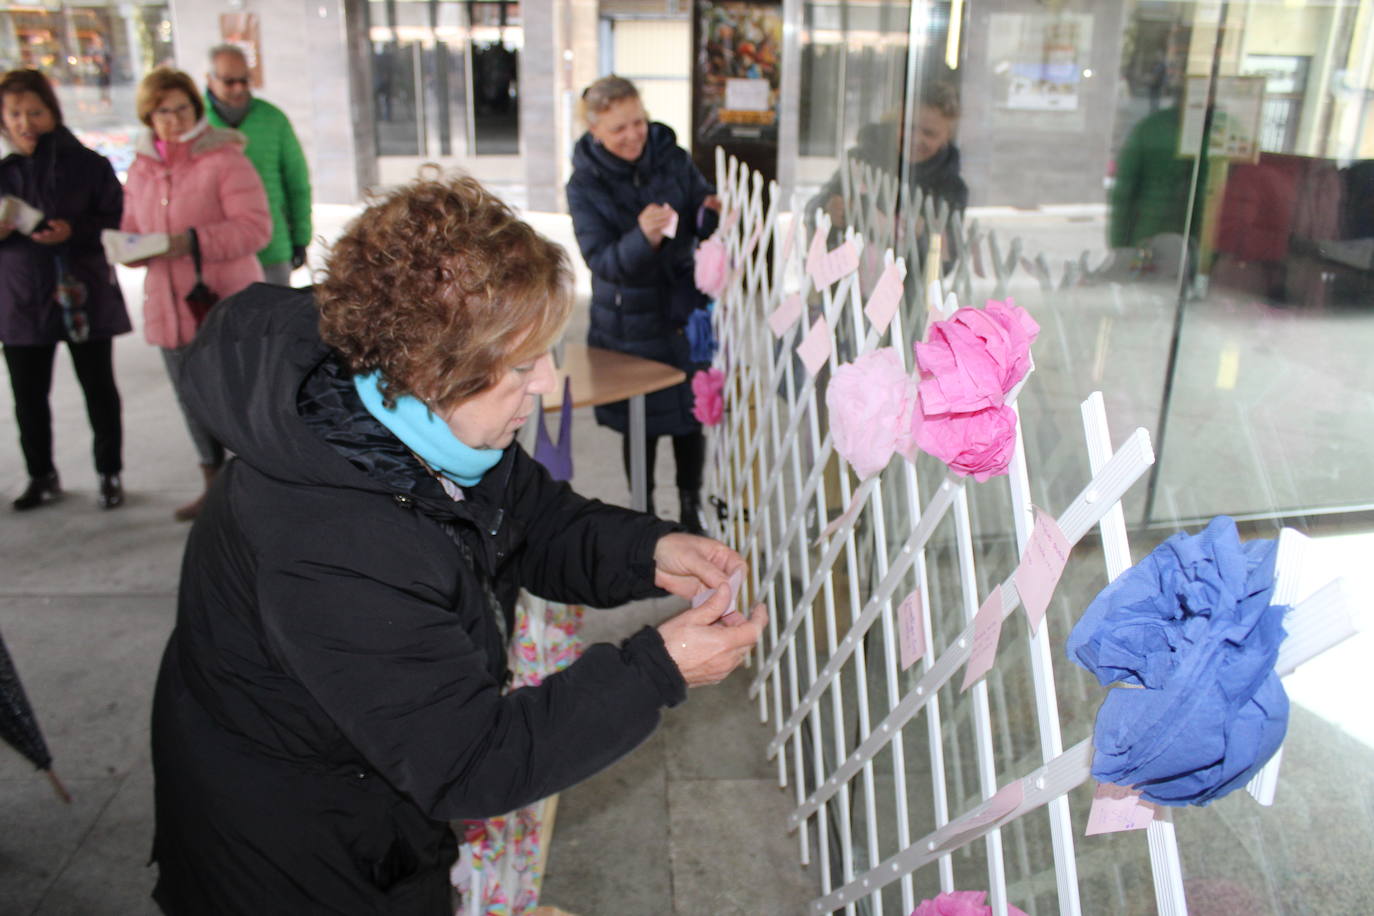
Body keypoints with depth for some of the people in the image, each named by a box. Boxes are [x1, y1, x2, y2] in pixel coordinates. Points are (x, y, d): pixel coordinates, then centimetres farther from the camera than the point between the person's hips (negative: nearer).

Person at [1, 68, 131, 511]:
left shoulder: (86, 163, -5)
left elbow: (116, 221, -5)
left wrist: (72, 231, -20)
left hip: (83, 295, -2)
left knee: (99, 388, 9)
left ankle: (110, 474, 24)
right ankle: (41, 476, 28)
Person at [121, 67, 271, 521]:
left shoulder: (224, 159, -8)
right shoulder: (140, 169, 12)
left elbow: (255, 227, -15)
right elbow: (131, 229, 20)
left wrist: (195, 241, -24)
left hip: (226, 303, -6)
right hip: (169, 308, 7)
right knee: (194, 402, 15)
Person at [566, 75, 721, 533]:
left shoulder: (672, 158, -2)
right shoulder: (585, 185, -8)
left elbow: (702, 226, 5)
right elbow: (601, 259, -18)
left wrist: (712, 214, -19)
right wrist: (642, 238, -38)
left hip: (684, 312, 2)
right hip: (627, 324, -2)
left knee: (690, 417, 10)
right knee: (638, 426, 8)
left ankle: (692, 510, 30)